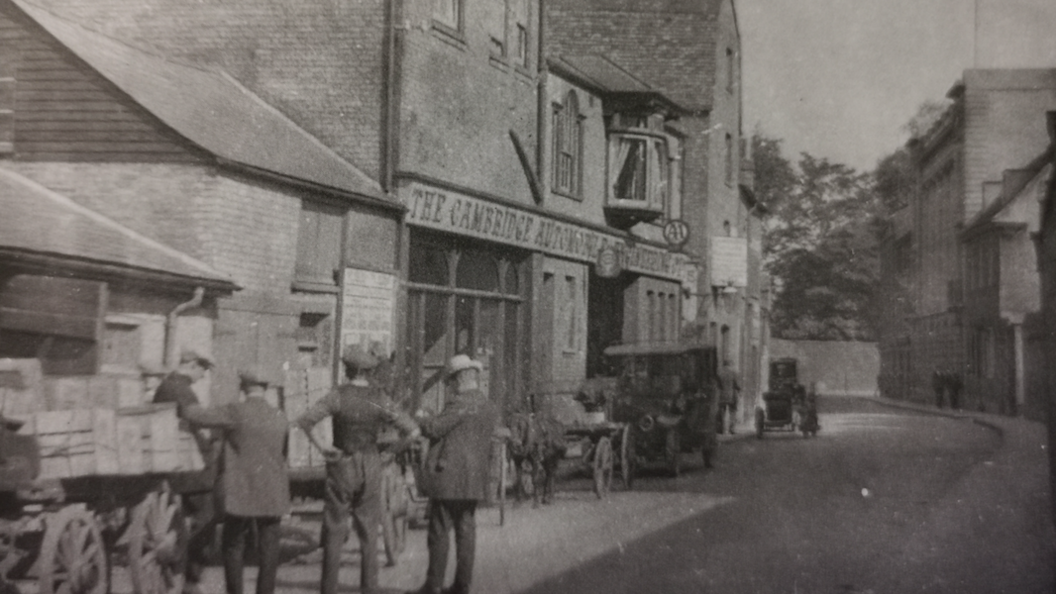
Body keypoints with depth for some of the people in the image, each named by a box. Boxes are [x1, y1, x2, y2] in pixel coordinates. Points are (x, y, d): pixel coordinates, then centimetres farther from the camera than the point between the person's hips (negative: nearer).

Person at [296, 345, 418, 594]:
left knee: (334, 531, 6)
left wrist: (321, 447, -10)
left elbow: (303, 422, -22)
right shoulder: (381, 398, -7)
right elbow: (414, 431, -8)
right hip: (370, 469, 2)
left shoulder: (337, 395, -12)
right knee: (368, 532, 9)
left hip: (341, 467, -2)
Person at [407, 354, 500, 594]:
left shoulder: (460, 403, -14)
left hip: (449, 476, -8)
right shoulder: (490, 409, 12)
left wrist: (422, 419, 3)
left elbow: (434, 429, -14)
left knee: (439, 532, -1)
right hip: (474, 481, 8)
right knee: (466, 532, 10)